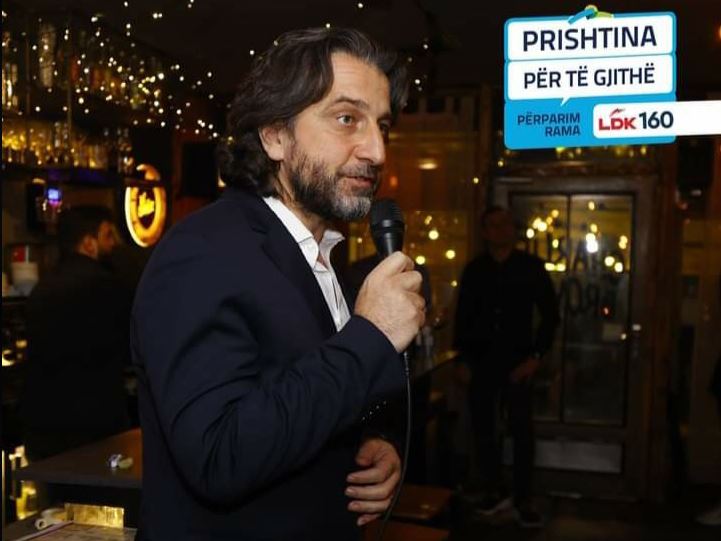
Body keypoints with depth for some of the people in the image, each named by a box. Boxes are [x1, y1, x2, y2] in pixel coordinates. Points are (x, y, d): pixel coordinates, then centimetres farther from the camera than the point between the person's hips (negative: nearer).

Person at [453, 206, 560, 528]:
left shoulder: (531, 266, 0)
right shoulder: (474, 270, 6)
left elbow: (550, 314, 1)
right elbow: (463, 317, 10)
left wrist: (536, 356, -6)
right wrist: (463, 360, 5)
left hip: (518, 361, -2)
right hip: (481, 360, 2)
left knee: (522, 431, -2)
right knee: (482, 428, 7)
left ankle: (523, 500, 8)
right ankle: (495, 492, 21)